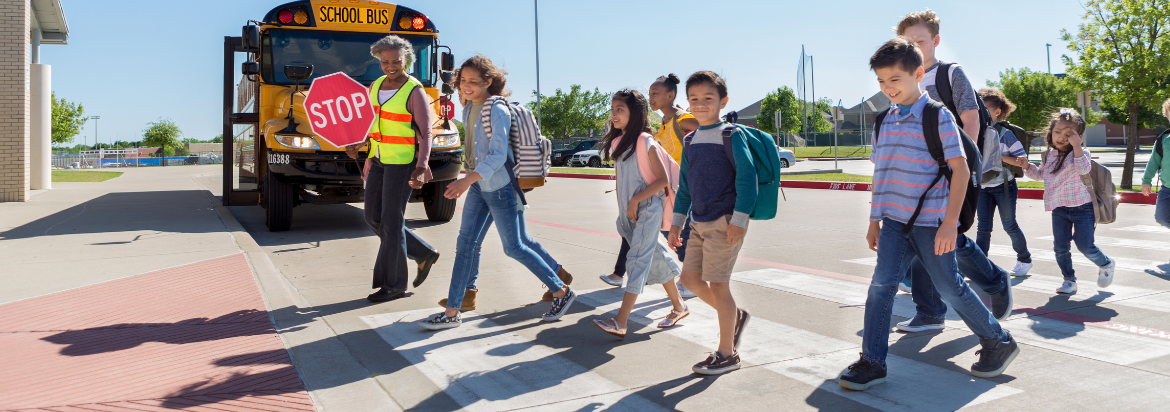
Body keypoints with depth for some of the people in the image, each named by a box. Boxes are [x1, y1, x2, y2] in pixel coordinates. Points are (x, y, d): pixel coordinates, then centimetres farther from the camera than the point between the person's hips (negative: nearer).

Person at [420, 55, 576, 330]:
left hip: (501, 186, -8)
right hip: (479, 185, 8)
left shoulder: (497, 110, -17)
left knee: (514, 247, -1)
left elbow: (498, 155, -24)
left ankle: (562, 292, 16)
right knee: (466, 244, 6)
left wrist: (468, 180, -34)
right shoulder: (469, 110, 9)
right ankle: (452, 312, 15)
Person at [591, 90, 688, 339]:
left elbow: (663, 180, -14)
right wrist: (622, 211, 14)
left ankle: (620, 322, -16)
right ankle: (678, 306, 29)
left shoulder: (646, 142, -11)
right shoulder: (616, 143, 10)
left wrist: (636, 200, -16)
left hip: (647, 209, -8)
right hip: (628, 213, 8)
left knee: (637, 260, -12)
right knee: (655, 258, 15)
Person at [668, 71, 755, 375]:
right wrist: (677, 222, 15)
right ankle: (735, 316, 30)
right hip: (699, 222, 8)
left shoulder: (730, 135, -8)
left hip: (724, 222, -7)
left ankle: (727, 354, 11)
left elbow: (747, 177, -14)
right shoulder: (691, 140, 13)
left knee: (717, 283, -3)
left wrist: (739, 219, -19)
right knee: (690, 277, 8)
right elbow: (684, 186, 18)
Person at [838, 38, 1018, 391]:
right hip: (894, 220, 5)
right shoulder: (886, 121, 10)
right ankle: (872, 362, 3)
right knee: (881, 286, -4)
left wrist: (950, 222, -16)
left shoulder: (938, 116, -7)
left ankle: (999, 343, 28)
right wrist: (875, 220, 15)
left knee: (951, 288, 5)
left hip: (930, 221, -5)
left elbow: (960, 169, -10)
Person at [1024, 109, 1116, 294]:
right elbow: (1040, 174, 24)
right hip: (1059, 209, 5)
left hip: (1082, 207, -5)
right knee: (1060, 247, 2)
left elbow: (1084, 169, -31)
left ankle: (1106, 265, 27)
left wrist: (1076, 146, -33)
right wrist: (1027, 166, 5)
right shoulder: (1048, 155, 7)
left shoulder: (1080, 153, -10)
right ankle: (1069, 280, 18)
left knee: (1085, 246, -4)